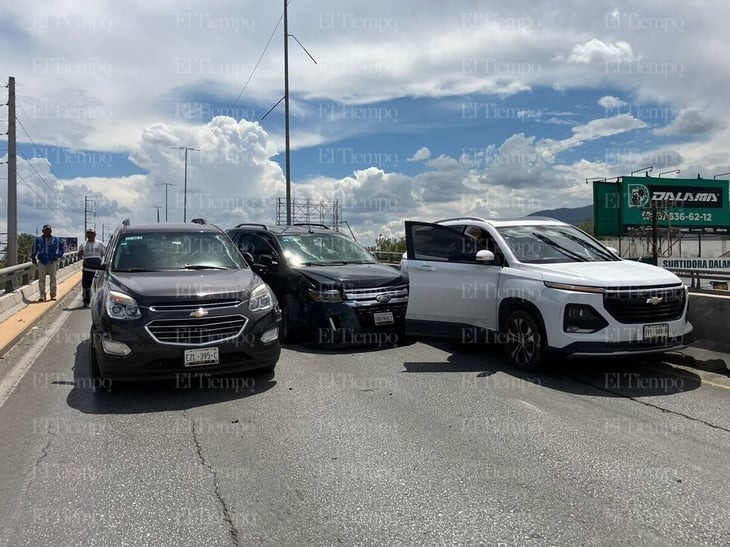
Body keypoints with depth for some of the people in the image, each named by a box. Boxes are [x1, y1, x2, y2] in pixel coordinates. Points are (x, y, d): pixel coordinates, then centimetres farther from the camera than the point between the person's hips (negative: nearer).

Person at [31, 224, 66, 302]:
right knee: (41, 279, -2)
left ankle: (53, 295, 9)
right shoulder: (38, 240, 4)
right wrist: (33, 258, 5)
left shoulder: (56, 240, 5)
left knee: (53, 278, 2)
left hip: (52, 262, 0)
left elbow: (62, 248, 14)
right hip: (42, 262, 0)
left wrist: (58, 255, 3)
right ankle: (42, 296, 1)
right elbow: (34, 249, 10)